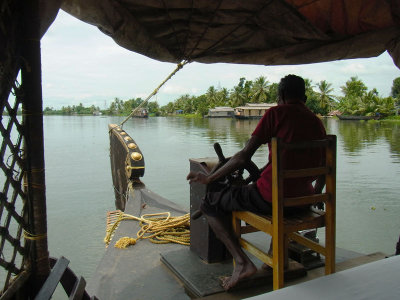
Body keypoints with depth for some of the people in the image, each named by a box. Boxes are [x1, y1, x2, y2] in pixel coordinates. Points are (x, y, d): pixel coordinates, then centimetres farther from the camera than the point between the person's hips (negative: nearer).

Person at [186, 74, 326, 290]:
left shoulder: (277, 113, -4)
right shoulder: (317, 122, 13)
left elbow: (244, 156, -9)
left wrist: (210, 179, 1)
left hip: (270, 197, -7)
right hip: (302, 200, 7)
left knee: (209, 204, 8)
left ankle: (242, 262, -2)